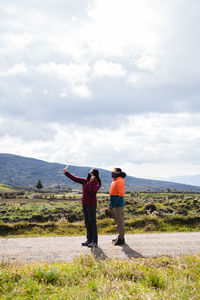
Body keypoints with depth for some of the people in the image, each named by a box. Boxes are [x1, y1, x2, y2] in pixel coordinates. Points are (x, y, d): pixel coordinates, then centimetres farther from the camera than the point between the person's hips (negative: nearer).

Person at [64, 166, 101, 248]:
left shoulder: (96, 183, -10)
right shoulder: (85, 181, 8)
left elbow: (93, 191, -28)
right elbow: (74, 178, 14)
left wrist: (92, 181, -27)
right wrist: (66, 172, 13)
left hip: (91, 205, -7)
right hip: (85, 204, 7)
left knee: (92, 222, -4)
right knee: (87, 222, 12)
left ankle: (94, 241, 1)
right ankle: (89, 239, 21)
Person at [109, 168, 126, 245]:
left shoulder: (120, 181, -14)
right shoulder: (115, 181, 17)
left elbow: (121, 194, -21)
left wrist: (114, 204, -22)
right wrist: (111, 204, 20)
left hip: (118, 205, -10)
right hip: (114, 205, 10)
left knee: (120, 222, -6)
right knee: (118, 221, 16)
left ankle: (121, 239, -2)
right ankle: (120, 237, 25)